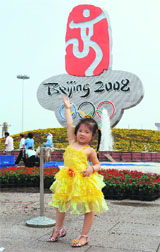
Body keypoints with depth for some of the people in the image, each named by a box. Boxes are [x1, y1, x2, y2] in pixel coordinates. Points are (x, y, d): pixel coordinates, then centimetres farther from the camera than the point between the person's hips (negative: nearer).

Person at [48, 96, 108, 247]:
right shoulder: (72, 142, 9)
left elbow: (97, 164, 8)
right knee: (60, 204, 15)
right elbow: (69, 125, 14)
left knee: (88, 209, 2)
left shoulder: (89, 150, 0)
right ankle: (59, 229, 36)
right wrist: (67, 108, 21)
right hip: (67, 180, 4)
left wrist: (92, 169, -15)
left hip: (84, 181, -4)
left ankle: (84, 236, 18)